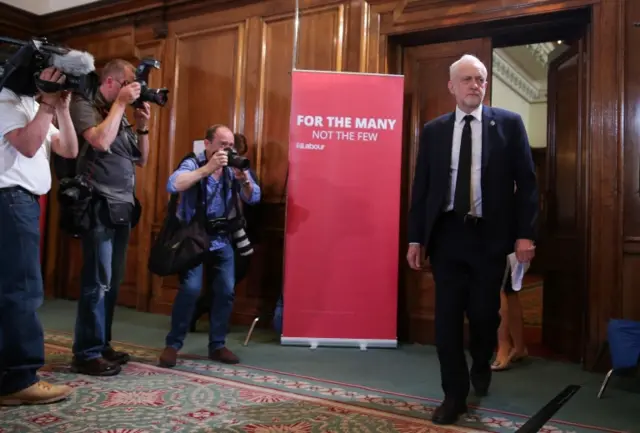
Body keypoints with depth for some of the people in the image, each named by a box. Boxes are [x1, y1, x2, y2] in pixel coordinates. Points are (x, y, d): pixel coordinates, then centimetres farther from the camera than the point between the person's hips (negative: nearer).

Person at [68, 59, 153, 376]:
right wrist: (120, 103, -10)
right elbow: (100, 141, -20)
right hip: (100, 207, -8)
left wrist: (142, 127, 7)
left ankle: (102, 345, 19)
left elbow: (141, 160, 20)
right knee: (97, 282, -8)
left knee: (112, 282, 10)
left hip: (122, 208, 8)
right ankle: (86, 354, 0)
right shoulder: (84, 105, -2)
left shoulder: (120, 116, 20)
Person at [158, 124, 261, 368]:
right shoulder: (193, 164, -11)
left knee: (226, 290, -2)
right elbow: (172, 185, -30)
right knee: (191, 288, -17)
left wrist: (244, 181, -26)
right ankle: (172, 344, 0)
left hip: (222, 240, 4)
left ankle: (217, 345, 13)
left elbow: (253, 198, -5)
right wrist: (207, 169, -35)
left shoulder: (234, 167, 2)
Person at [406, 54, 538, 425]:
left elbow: (526, 182, 1)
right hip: (446, 233, 1)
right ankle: (455, 394, 18)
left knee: (484, 312, 6)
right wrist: (416, 237, 3)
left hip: (489, 235, -1)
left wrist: (525, 233, -7)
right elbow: (421, 187, 7)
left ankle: (481, 366, 39)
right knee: (447, 316, 3)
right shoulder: (433, 130, 7)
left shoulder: (509, 123, 3)